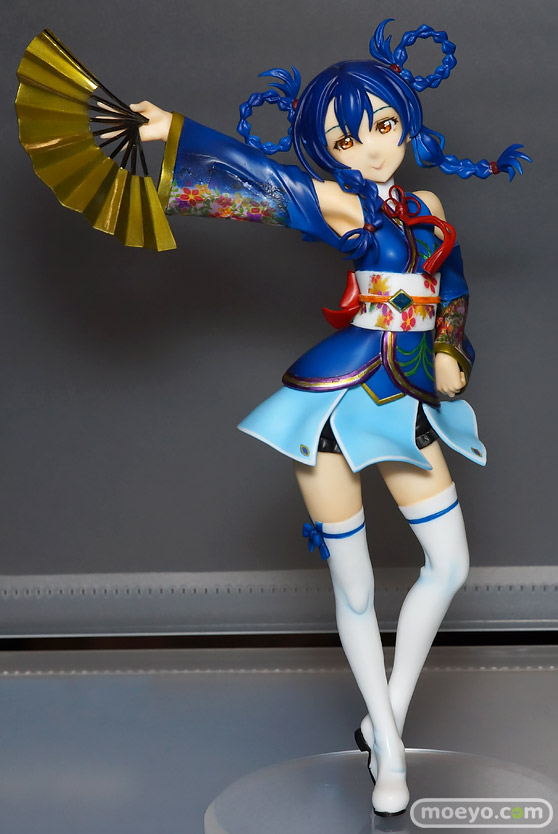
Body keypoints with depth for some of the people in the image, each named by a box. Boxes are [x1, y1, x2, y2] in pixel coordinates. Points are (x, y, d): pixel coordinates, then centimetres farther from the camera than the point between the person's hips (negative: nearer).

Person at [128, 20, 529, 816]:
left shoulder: (426, 206, 10)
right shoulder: (342, 207, -6)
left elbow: (452, 292, 19)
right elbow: (257, 179, -13)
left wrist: (450, 354, 4)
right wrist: (175, 133, -19)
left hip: (404, 405, 6)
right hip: (333, 401, -6)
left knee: (450, 565, 8)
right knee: (354, 587, 4)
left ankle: (387, 721, 25)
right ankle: (388, 749, 22)